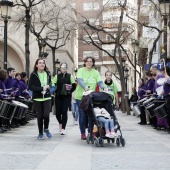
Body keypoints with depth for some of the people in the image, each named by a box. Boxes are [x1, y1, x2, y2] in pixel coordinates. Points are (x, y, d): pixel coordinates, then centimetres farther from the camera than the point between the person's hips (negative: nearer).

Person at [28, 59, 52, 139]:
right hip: (37, 98, -2)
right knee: (40, 116, 2)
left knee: (46, 115, -13)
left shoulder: (48, 73, 5)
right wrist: (42, 88, -18)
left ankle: (46, 129, 15)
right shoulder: (33, 74, -5)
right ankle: (40, 133, 22)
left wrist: (48, 86, -1)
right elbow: (30, 87, -11)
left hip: (47, 98, 2)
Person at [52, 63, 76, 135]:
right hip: (58, 97, 1)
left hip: (67, 97, -1)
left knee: (64, 111, -8)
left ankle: (63, 128, -1)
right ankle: (60, 123, 32)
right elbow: (53, 85, 4)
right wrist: (56, 92, -5)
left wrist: (69, 92, -5)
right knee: (58, 112, 0)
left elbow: (74, 86, 4)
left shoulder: (70, 76, 4)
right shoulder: (57, 76, 6)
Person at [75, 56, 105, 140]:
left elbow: (100, 81, -4)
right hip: (80, 96, -2)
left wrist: (103, 88, -25)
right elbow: (79, 80, -17)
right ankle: (82, 133, 10)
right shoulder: (81, 70, 0)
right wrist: (85, 87, -36)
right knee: (82, 115, -1)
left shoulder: (95, 72, 8)